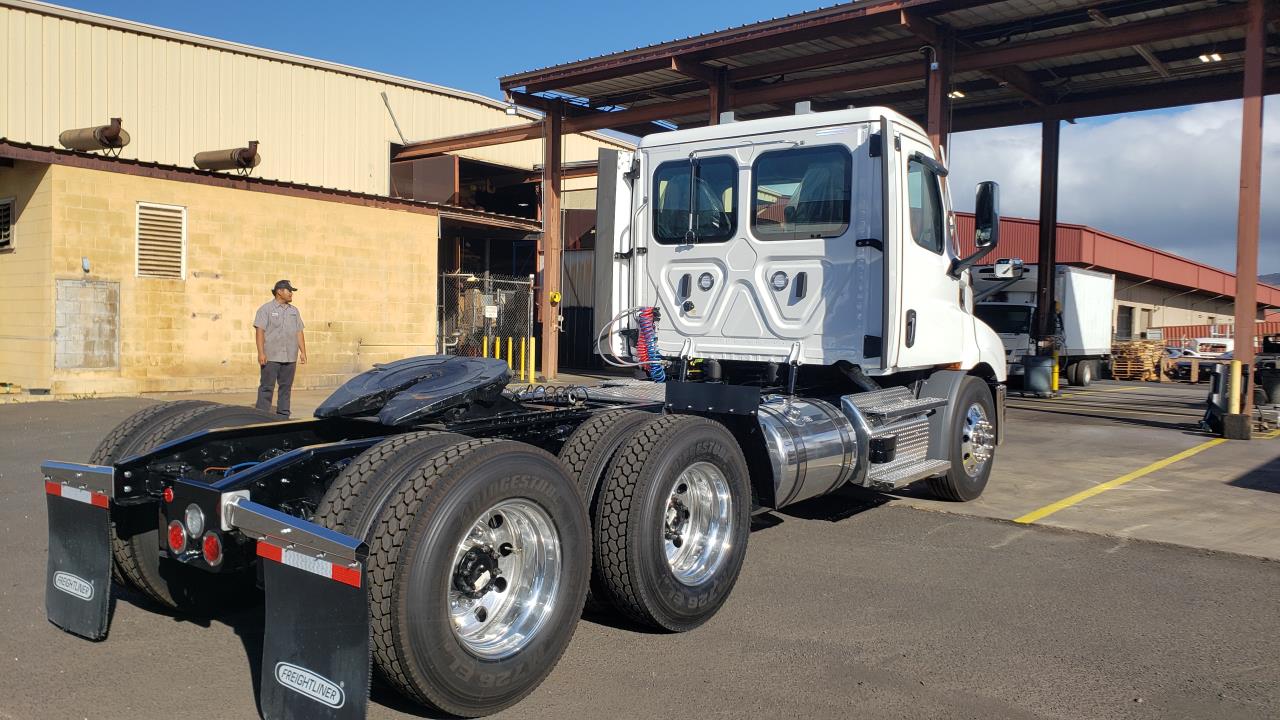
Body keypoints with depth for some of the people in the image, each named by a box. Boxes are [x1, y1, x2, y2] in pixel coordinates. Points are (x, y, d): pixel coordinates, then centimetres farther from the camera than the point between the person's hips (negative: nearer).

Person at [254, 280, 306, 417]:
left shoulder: (294, 311, 16)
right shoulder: (266, 309, 0)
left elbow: (299, 332, 16)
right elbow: (259, 331, -7)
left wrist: (303, 352, 8)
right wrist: (261, 353, -15)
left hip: (290, 358, 5)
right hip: (271, 357, -5)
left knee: (286, 387, 7)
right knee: (267, 387, -4)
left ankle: (283, 415, 13)